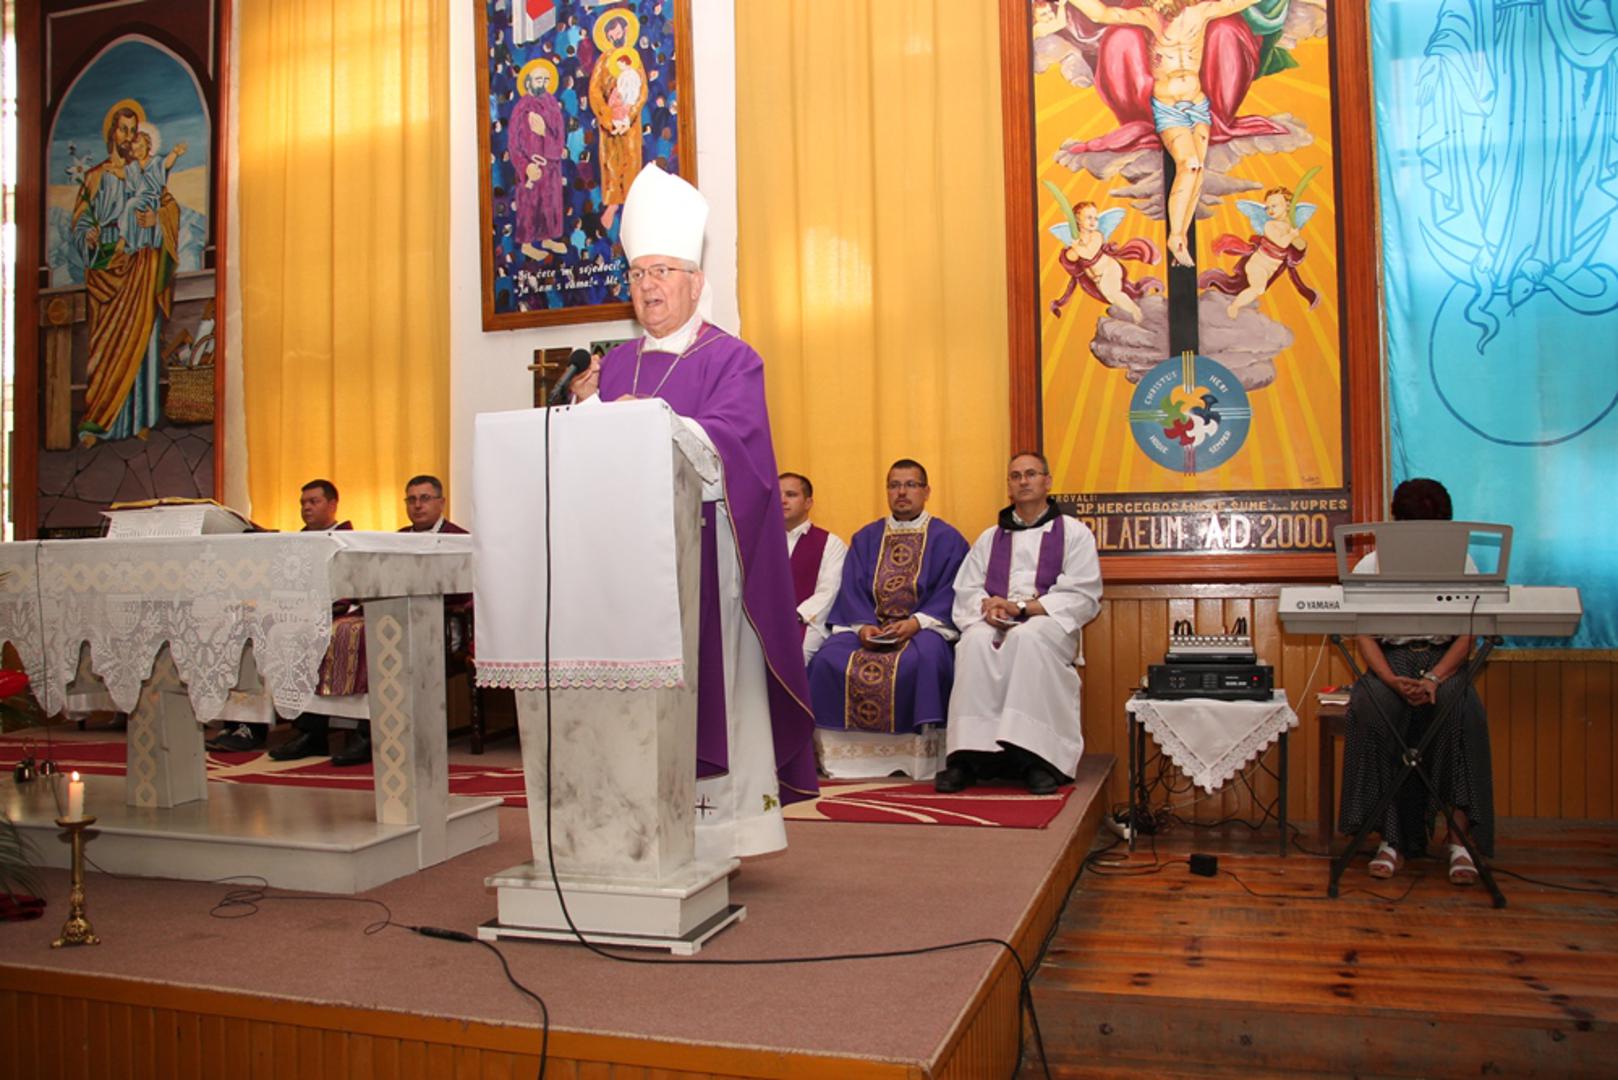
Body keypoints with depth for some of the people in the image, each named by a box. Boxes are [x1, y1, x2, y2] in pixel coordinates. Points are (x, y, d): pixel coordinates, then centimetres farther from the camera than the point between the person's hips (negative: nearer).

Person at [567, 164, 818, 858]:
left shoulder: (730, 359, 2)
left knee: (706, 677, -6)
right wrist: (585, 408, -6)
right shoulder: (615, 364, 19)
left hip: (702, 546, -5)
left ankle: (714, 829, 1)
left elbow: (726, 441, -13)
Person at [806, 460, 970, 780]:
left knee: (920, 659, -38)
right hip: (869, 627, 3)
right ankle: (848, 755, -19)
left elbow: (951, 593, -4)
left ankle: (917, 759, -27)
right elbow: (851, 590, 8)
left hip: (924, 628, -3)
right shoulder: (865, 538, 16)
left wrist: (915, 623, -19)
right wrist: (863, 625, -13)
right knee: (829, 659, -25)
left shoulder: (947, 538, 7)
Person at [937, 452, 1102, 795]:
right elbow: (965, 591, 13)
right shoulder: (990, 538, 25)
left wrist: (1022, 607, -11)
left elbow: (1082, 597, -1)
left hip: (1050, 625, -2)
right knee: (976, 642, -33)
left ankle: (1037, 759, -39)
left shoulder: (1074, 532, 13)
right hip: (995, 624, 3)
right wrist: (987, 607, -11)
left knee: (1026, 637, -38)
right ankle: (968, 756, -37)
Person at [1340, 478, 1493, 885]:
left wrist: (1434, 678, -22)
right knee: (1371, 709, -34)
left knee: (1462, 710, -35)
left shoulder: (1461, 564, 7)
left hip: (1443, 659, 1)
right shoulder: (1370, 566, 4)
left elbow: (1467, 636, -1)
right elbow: (1364, 635, -4)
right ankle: (1392, 837, -29)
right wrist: (1393, 681, -24)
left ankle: (1459, 836, -30)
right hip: (1390, 659, 0)